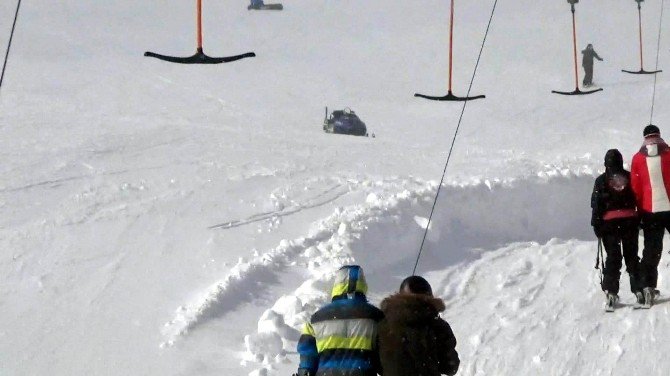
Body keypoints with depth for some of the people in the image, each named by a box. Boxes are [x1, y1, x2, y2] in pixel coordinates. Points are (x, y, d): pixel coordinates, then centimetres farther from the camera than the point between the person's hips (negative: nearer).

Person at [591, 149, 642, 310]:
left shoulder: (601, 181, -1)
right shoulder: (629, 177, 3)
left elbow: (596, 205, -3)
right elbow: (639, 200, 4)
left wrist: (596, 225, 2)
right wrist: (642, 220, 11)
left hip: (610, 223, -1)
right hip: (630, 221, 1)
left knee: (613, 257, 1)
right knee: (632, 256, 8)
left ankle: (611, 292, -7)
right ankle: (638, 291, 3)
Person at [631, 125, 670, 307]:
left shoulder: (637, 159, 2)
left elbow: (636, 188, 4)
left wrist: (640, 211, 12)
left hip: (649, 212, 2)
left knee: (651, 251, 6)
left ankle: (648, 288, -2)